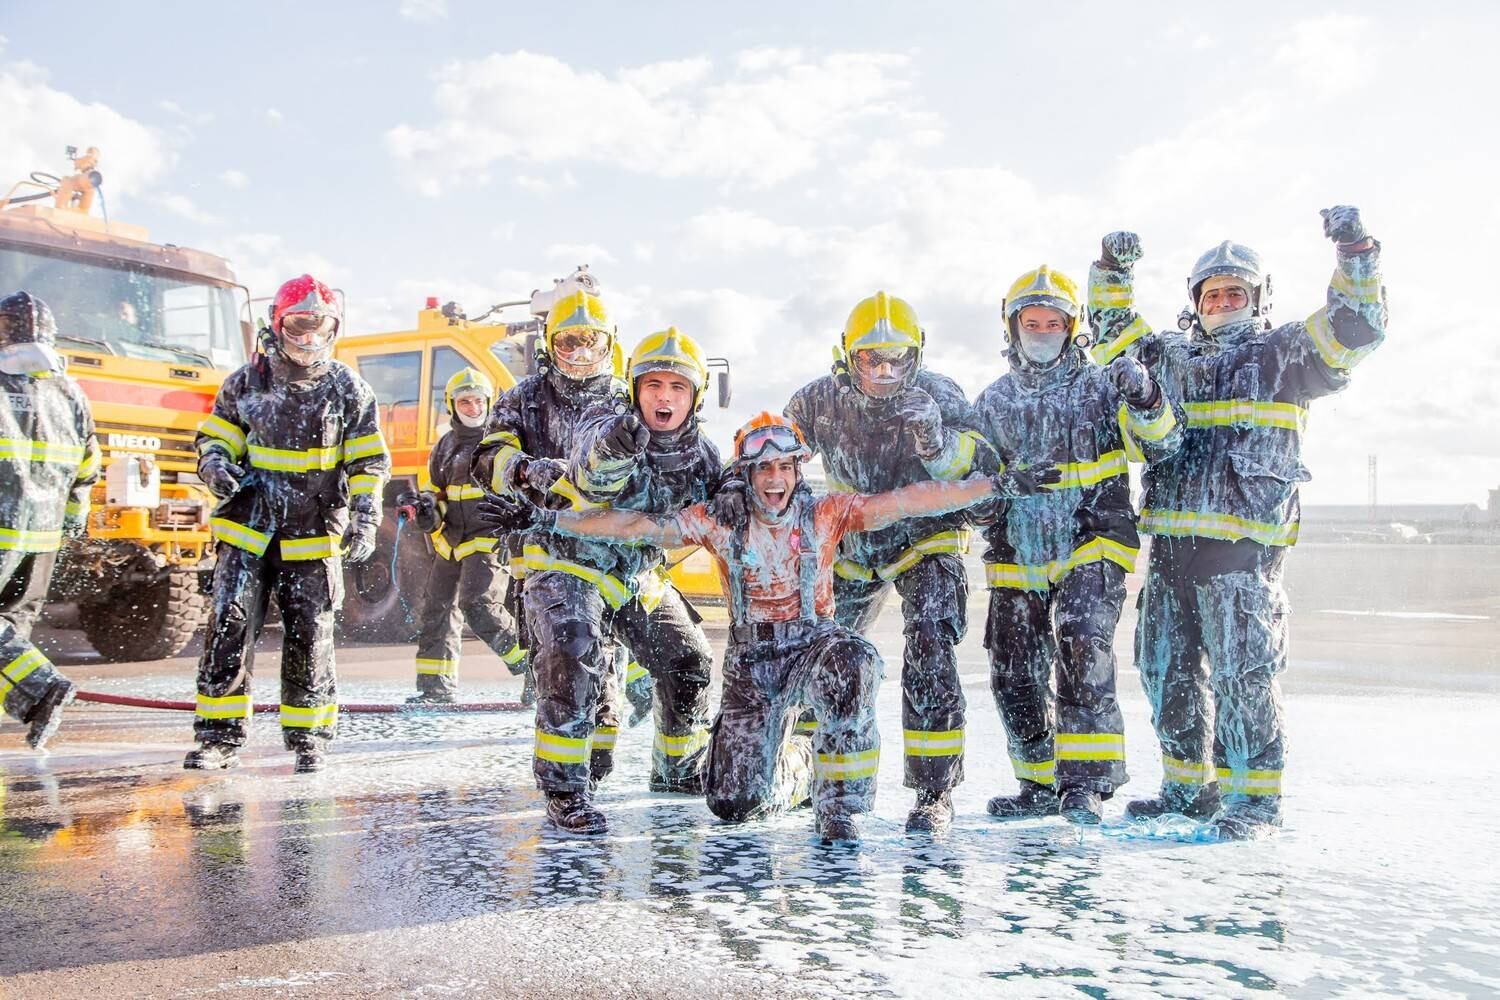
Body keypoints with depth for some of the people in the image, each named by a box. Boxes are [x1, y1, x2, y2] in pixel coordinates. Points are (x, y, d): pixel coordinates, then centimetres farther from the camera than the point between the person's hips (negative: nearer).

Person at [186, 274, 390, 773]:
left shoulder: (349, 390, 3)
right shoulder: (246, 382, 6)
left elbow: (369, 462, 4)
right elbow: (213, 436, 16)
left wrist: (364, 518, -8)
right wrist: (215, 466, -7)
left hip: (314, 536, -1)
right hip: (248, 529, 1)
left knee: (310, 639, 3)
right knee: (229, 628, -7)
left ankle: (308, 737, 16)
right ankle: (220, 736, 3)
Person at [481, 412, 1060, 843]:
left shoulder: (825, 513, -6)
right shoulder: (719, 521, -6)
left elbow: (905, 501, -13)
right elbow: (637, 526, -9)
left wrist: (999, 485, -20)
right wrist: (542, 519, -15)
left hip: (813, 643, -1)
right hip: (750, 661, 2)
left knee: (852, 665, -39)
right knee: (734, 802, -3)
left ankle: (839, 805, -22)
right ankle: (796, 765, 34)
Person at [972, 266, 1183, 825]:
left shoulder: (1101, 386, 0)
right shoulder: (993, 402, 11)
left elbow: (1158, 446, -10)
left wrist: (1145, 400, -28)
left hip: (1090, 547, -4)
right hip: (1017, 558, 4)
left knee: (1083, 650, -24)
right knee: (1015, 675, 6)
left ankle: (1086, 783, -14)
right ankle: (1043, 785, 24)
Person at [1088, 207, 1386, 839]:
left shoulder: (1284, 355, 8)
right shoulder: (1170, 357, 20)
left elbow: (1357, 326, -3)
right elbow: (1113, 331, 28)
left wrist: (1355, 253, -14)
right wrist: (1113, 271, 15)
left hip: (1242, 544, -6)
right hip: (1169, 544, 6)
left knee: (1242, 674, -8)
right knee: (1166, 668, 10)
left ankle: (1256, 798, 5)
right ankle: (1188, 787, 23)